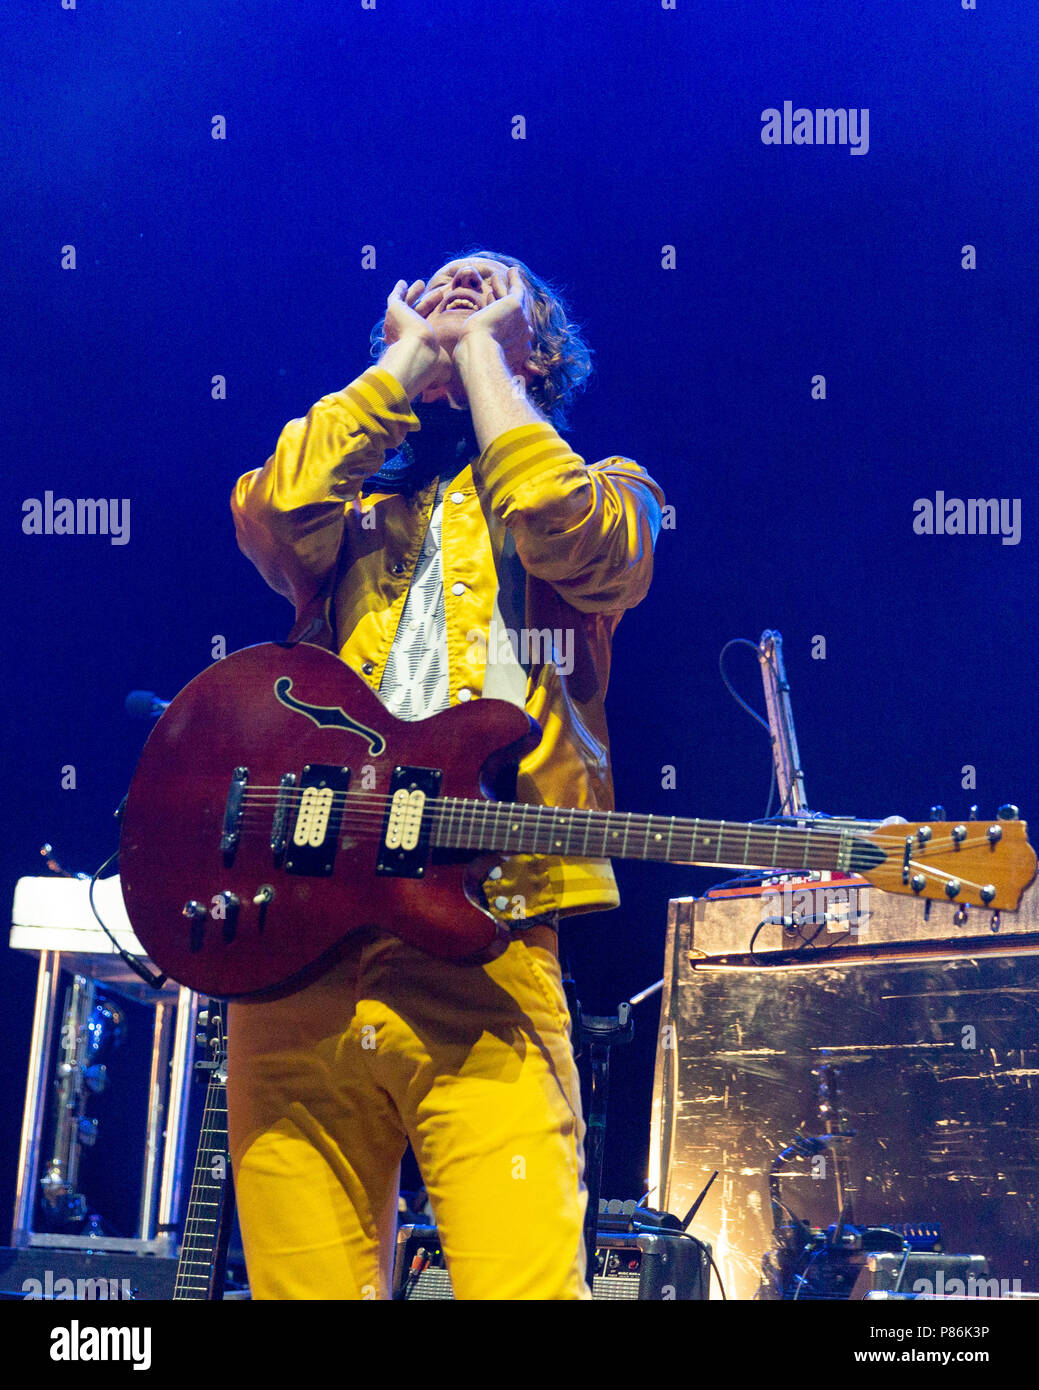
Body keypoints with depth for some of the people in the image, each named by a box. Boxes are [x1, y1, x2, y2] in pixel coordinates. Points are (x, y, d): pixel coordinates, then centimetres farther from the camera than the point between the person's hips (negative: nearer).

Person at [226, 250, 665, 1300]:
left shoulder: (604, 490, 17)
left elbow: (575, 540, -8)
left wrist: (479, 353, 5)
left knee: (524, 1285, -12)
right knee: (304, 1286, 4)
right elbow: (275, 516, -3)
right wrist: (406, 360, 9)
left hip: (488, 964, -2)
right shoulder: (353, 494, 21)